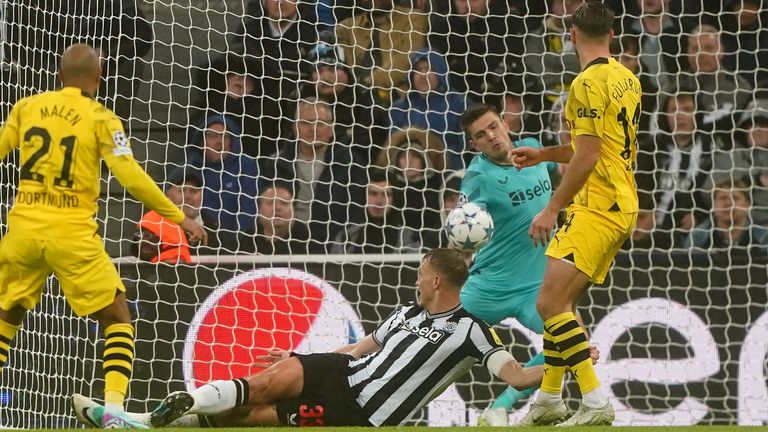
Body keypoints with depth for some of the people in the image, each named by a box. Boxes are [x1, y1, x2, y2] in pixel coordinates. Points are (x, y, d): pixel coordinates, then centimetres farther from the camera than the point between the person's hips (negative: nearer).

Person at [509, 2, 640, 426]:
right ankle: (550, 400, 22)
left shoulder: (588, 83, -15)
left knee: (550, 302, -15)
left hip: (596, 206, -10)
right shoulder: (626, 78, 14)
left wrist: (552, 209, -15)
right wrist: (544, 154, 28)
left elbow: (588, 156, -19)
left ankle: (596, 403, -20)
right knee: (561, 301, 16)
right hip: (621, 204, 10)